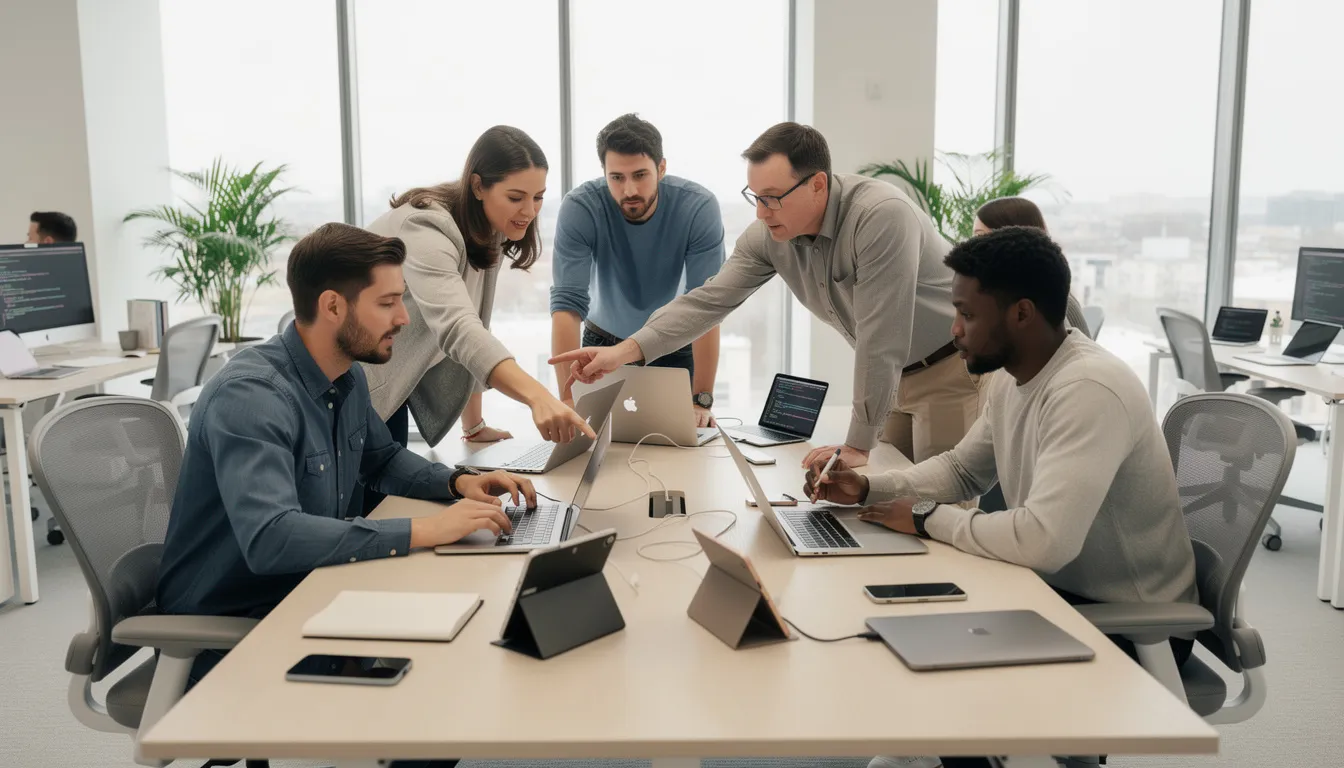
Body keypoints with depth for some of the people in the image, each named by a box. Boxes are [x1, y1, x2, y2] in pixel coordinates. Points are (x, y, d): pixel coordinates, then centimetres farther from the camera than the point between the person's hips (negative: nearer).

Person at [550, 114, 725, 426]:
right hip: (604, 343, 0)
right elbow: (567, 305, -31)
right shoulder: (579, 207, -26)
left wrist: (701, 399, -35)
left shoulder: (699, 207, -27)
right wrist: (568, 399, -40)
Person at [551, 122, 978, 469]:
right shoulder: (767, 234, -10)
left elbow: (881, 338, -30)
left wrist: (856, 447, -25)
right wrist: (626, 350, -21)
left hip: (952, 367, -6)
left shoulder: (881, 215, -31)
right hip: (893, 375, 6)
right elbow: (711, 299, -8)